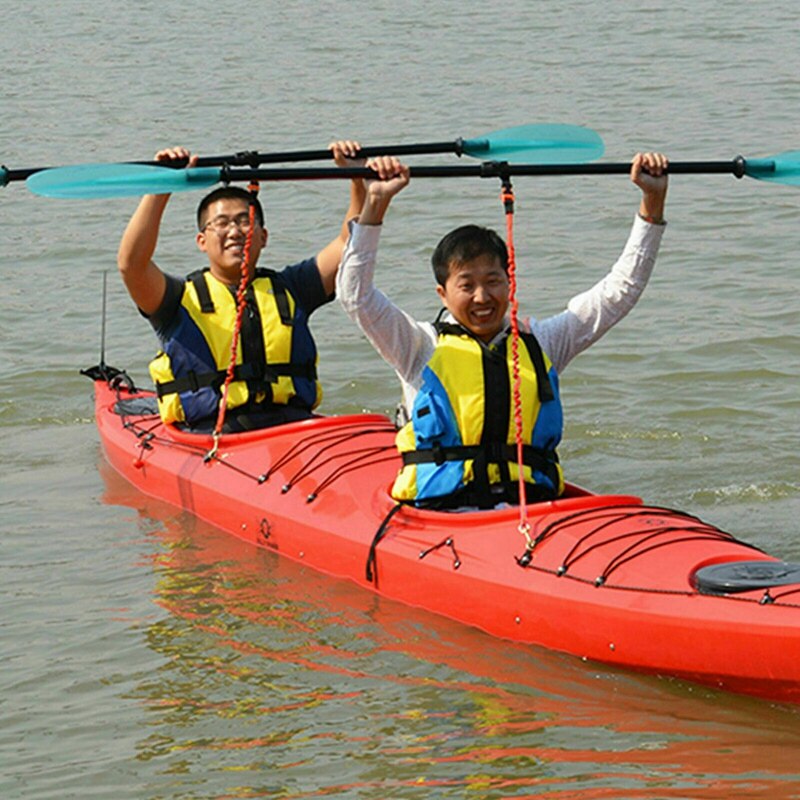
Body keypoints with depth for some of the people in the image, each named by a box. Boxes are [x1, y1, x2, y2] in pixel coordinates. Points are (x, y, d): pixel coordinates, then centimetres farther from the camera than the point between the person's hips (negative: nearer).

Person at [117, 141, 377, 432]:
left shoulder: (288, 288, 21)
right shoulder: (182, 298, 11)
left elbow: (349, 244, 16)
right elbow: (131, 264, -7)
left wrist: (358, 179, 3)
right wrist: (162, 189, -11)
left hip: (297, 429, 2)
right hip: (213, 436, -2)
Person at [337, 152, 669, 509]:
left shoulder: (540, 342, 18)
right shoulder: (422, 348, 10)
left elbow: (619, 291, 19)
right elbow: (355, 295, -2)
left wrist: (652, 202, 12)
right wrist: (375, 204, -10)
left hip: (533, 512, 3)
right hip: (439, 515, -3)